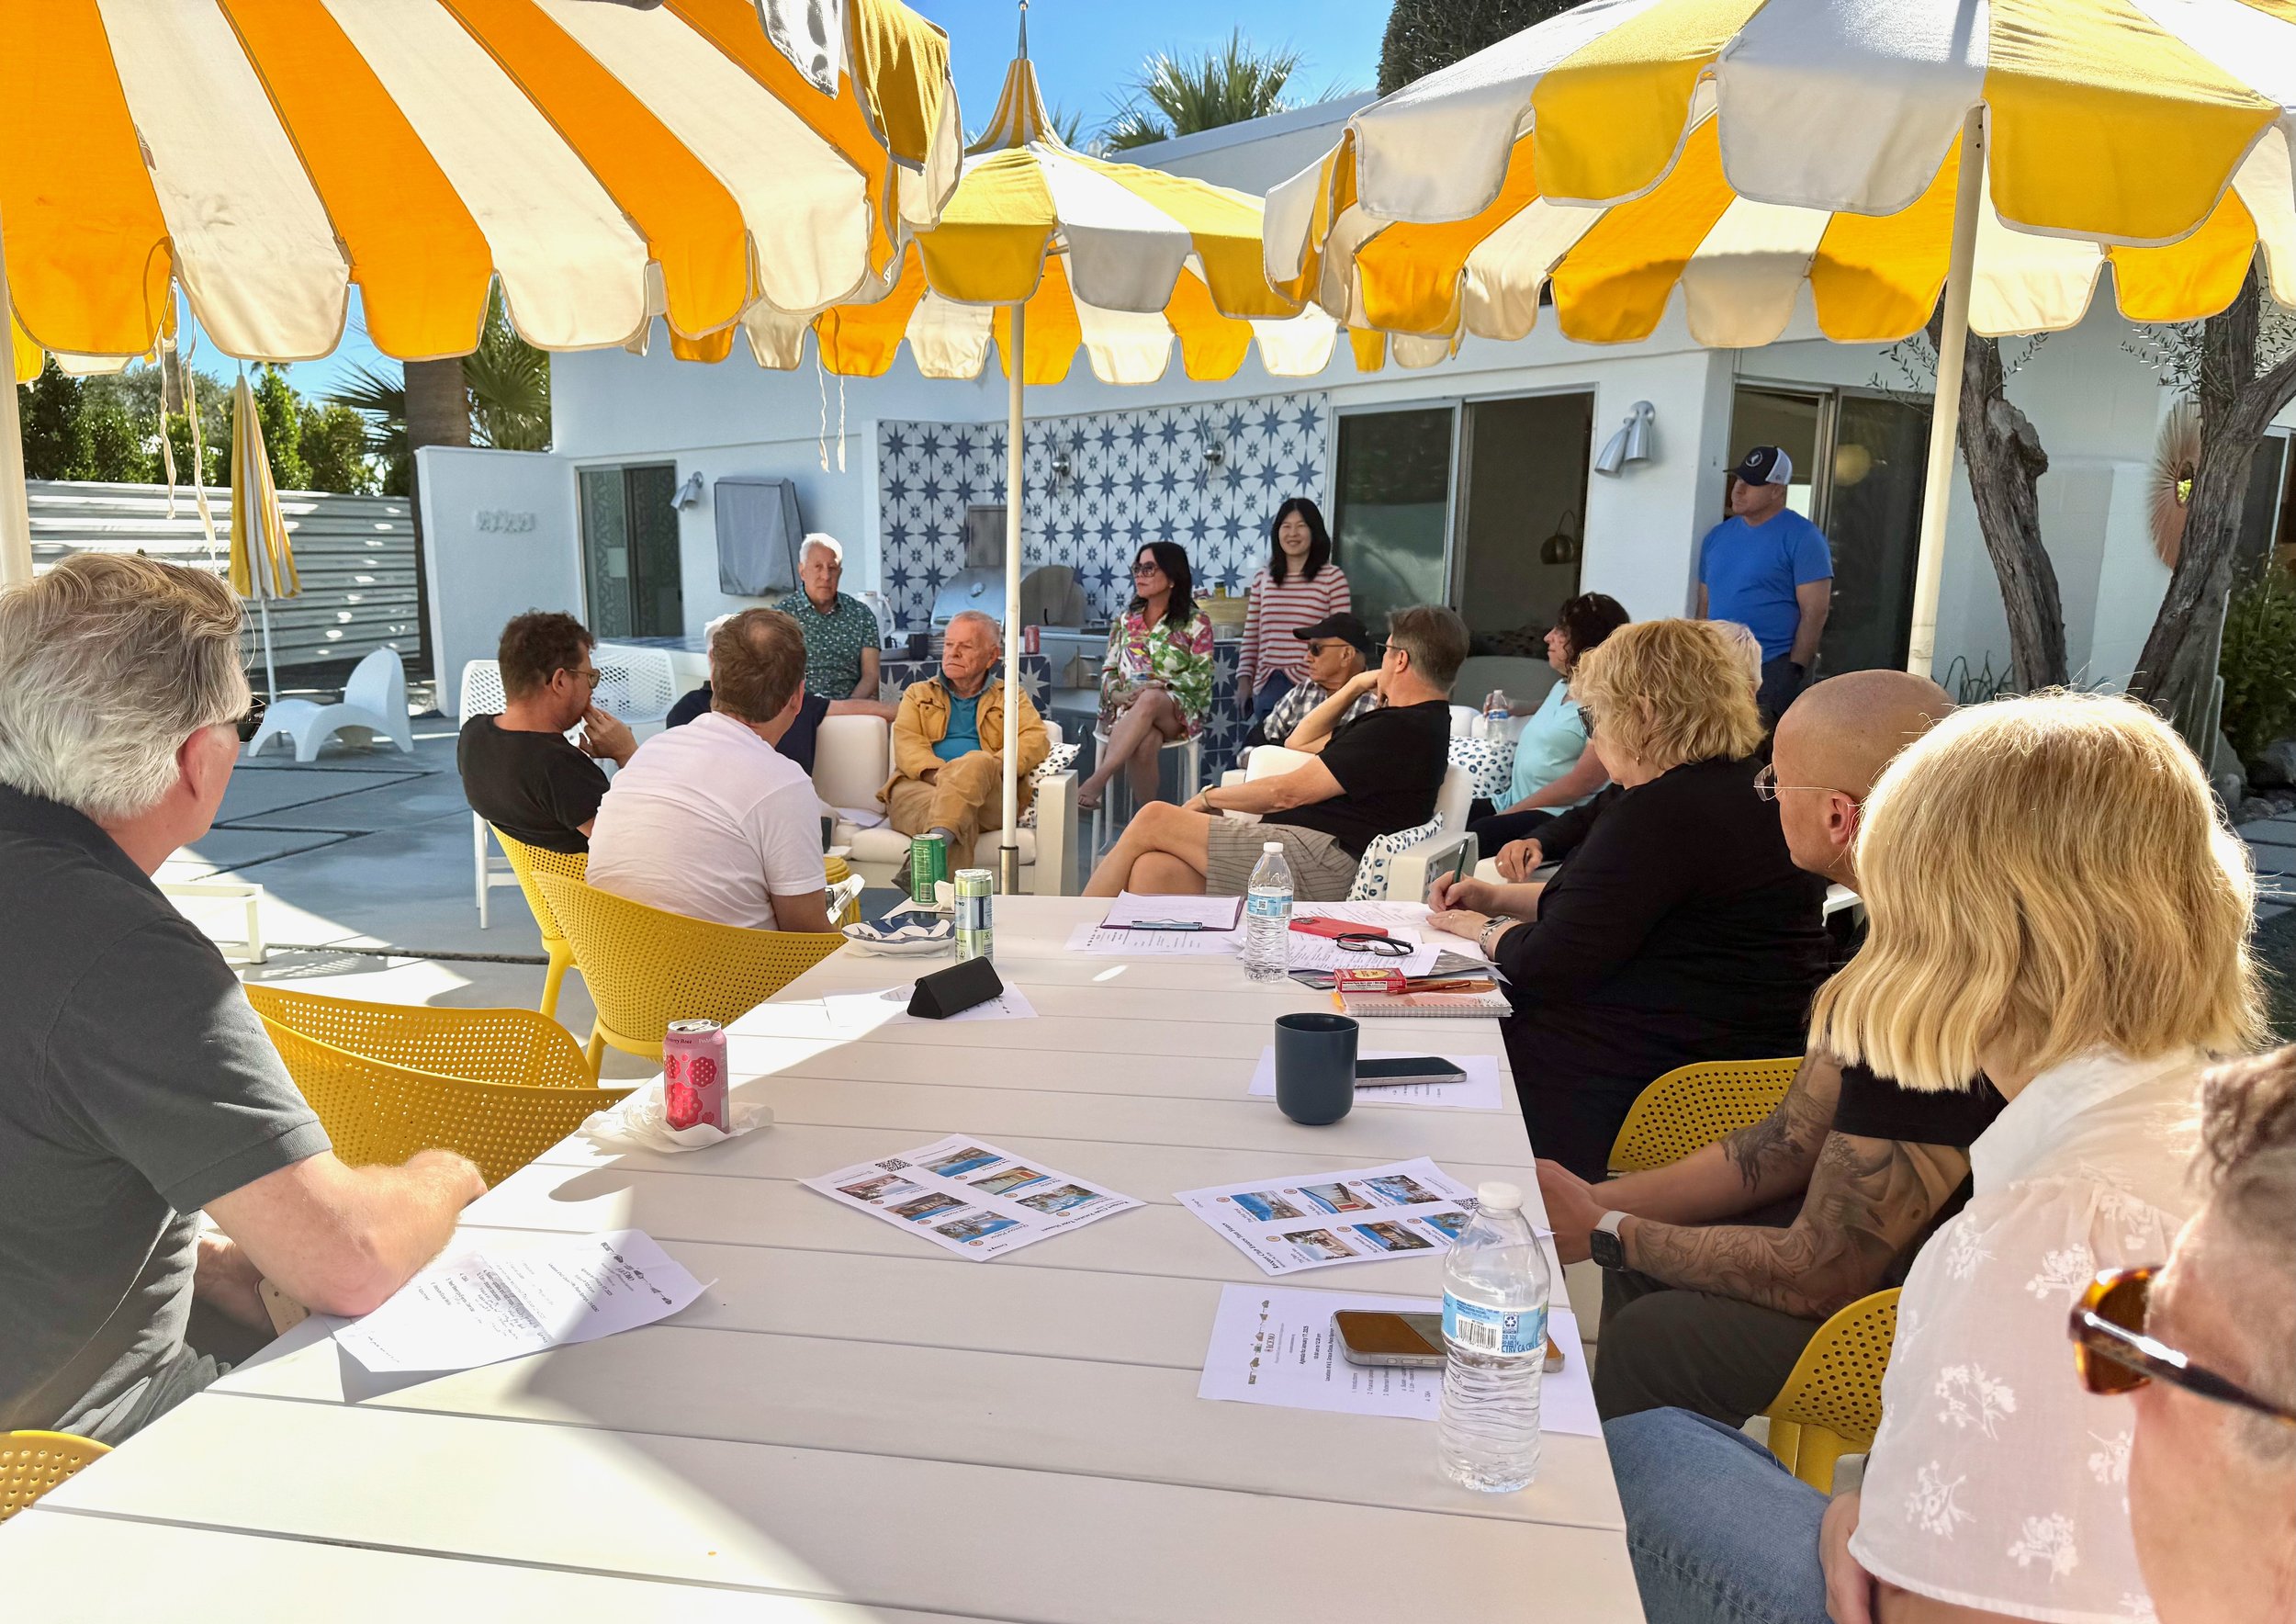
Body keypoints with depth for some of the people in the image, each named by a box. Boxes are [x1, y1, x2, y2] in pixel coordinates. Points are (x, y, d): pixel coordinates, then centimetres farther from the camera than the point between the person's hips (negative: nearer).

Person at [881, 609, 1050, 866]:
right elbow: (907, 744, 9)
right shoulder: (918, 694, 29)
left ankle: (935, 841, -56)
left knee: (975, 763, -38)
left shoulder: (1010, 697, 27)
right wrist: (939, 774, -15)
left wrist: (992, 767, -14)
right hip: (919, 786, 0)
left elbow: (1036, 741, 7)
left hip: (989, 796, 0)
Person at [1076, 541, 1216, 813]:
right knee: (1144, 743, -38)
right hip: (1128, 709, 2)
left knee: (1149, 701, -41)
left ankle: (1095, 782, -48)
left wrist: (1160, 685, -16)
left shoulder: (1196, 622, 5)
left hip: (1177, 711, -2)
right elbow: (1109, 669, 15)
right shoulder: (1126, 620, 17)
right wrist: (1117, 694, -8)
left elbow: (1202, 678, -1)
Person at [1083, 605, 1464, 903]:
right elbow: (1299, 742, 35)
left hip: (1322, 862, -11)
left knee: (1153, 820, -12)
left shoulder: (1404, 729, -11)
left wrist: (1210, 798, 2)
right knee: (1154, 869, -10)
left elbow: (1288, 792, -12)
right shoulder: (1417, 721, 25)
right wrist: (1355, 687, 26)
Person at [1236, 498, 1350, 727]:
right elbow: (1251, 636, 13)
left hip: (1310, 683, -3)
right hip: (1267, 685, 4)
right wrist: (1244, 678, 7)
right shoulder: (1262, 577, 10)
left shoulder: (1332, 577, -1)